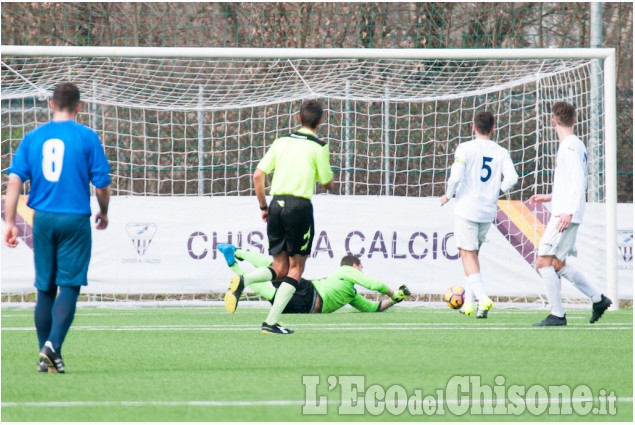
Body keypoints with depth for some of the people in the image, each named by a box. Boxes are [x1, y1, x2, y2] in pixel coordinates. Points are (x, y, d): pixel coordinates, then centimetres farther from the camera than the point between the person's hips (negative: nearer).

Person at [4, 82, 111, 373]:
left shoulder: (32, 138, 7)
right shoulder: (86, 137, -2)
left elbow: (15, 180, -1)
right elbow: (102, 184, -3)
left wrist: (10, 223, 0)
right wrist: (103, 213, 15)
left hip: (43, 218, 3)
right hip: (75, 219, -3)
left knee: (45, 289, 12)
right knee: (69, 286, -2)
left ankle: (45, 356, 15)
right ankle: (53, 345, -21)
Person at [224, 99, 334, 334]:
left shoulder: (282, 141, 11)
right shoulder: (319, 147, -1)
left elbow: (258, 175, 8)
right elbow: (328, 184, 5)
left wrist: (263, 207, 17)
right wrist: (326, 165, 25)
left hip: (276, 204, 5)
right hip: (300, 205, -5)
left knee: (280, 268, 12)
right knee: (295, 268, 5)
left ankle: (243, 281, -17)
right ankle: (271, 321, -5)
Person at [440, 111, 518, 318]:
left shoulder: (465, 148, -7)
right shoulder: (501, 152, 3)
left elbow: (456, 176, -17)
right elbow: (512, 177, -7)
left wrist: (448, 195, 1)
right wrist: (498, 191, 12)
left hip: (466, 209, -4)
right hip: (488, 212, 4)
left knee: (468, 255, -3)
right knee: (473, 254, 19)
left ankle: (483, 297, -22)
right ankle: (469, 302, 19)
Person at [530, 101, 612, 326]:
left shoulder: (570, 146, -12)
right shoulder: (575, 145, 18)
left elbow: (578, 181, -20)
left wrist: (568, 211, -26)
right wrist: (550, 197, 28)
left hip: (566, 216, -10)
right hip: (563, 212, 10)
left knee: (544, 261, -11)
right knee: (558, 265, 15)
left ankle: (557, 315, -11)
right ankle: (598, 299, 19)